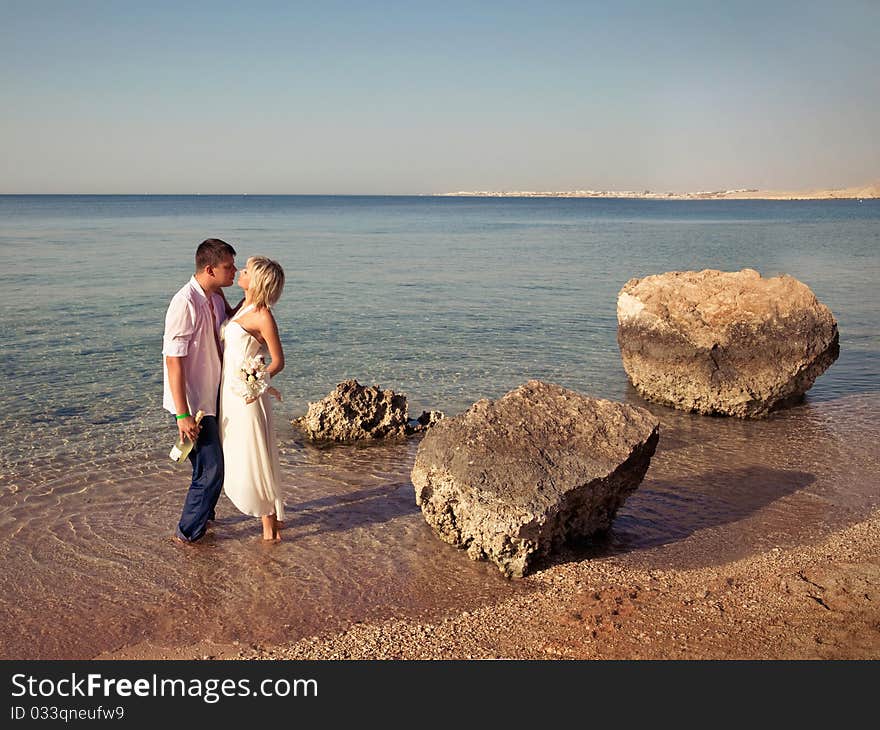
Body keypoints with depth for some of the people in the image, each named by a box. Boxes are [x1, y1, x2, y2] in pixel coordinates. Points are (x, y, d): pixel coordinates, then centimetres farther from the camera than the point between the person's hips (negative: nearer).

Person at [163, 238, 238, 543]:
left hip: (213, 398, 9)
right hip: (193, 403, -9)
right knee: (210, 469, -4)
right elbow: (173, 361, -23)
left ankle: (204, 516, 41)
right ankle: (188, 533, 14)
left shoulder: (216, 299, 5)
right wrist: (183, 415, -24)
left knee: (211, 464, 21)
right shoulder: (185, 303, -22)